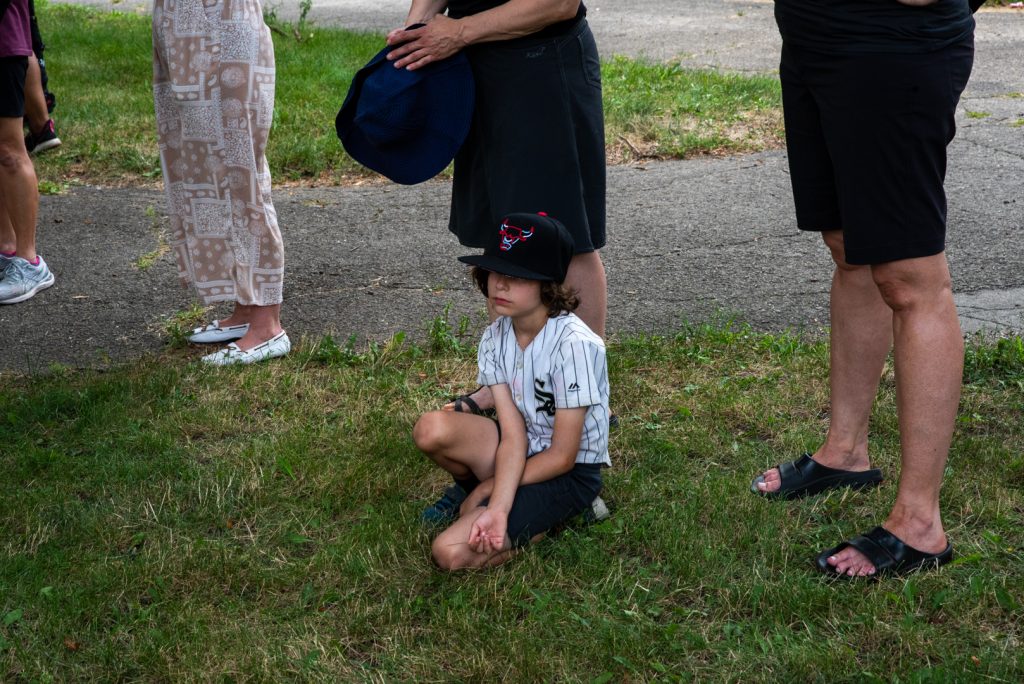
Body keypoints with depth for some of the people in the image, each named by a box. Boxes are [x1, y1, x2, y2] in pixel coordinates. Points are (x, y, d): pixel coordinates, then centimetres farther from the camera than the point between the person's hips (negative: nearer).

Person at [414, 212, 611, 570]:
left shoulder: (574, 344, -25)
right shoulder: (495, 339, -5)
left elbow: (562, 457, -19)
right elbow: (513, 434, -12)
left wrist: (486, 490, -12)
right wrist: (498, 506, -28)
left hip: (571, 475, -6)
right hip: (526, 448, 6)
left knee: (452, 553, -22)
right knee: (431, 429, -23)